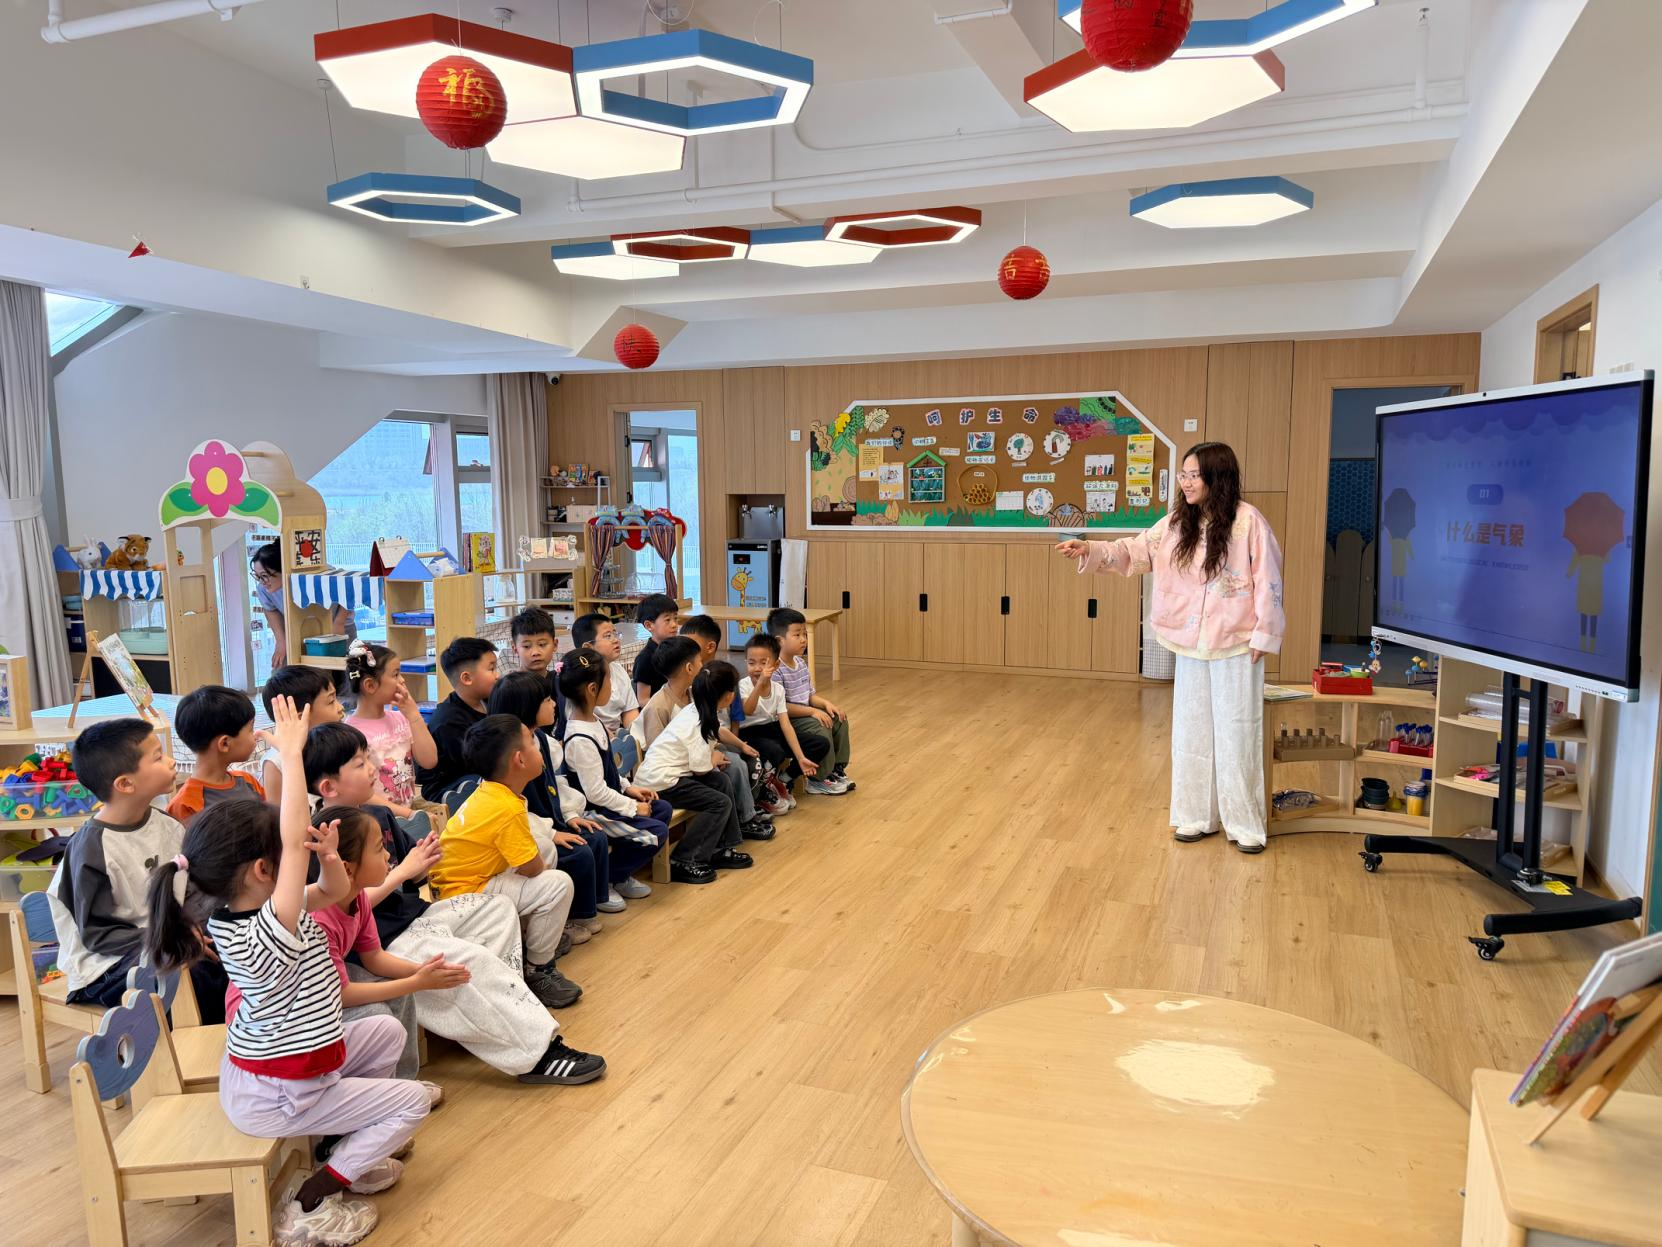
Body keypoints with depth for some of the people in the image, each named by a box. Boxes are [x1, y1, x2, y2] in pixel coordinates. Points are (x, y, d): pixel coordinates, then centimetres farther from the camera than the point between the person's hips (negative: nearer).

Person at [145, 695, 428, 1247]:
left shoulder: (233, 917, -4)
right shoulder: (268, 933, -33)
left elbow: (334, 890, 6)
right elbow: (295, 841, -44)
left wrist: (328, 855, -17)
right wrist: (292, 753, -42)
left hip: (273, 1065, 9)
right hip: (277, 1094, -9)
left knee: (387, 1032, 19)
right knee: (412, 1101, 0)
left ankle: (346, 1148, 26)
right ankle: (311, 1202, 3)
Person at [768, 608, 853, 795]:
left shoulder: (801, 662, 9)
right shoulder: (776, 669, -22)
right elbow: (781, 706, -25)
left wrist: (826, 703, -6)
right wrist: (813, 711, -24)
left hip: (805, 714, 10)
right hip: (787, 720, -9)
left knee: (839, 719, 1)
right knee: (821, 728, -25)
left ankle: (837, 769, 11)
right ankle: (819, 779, -10)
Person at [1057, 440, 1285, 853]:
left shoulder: (1248, 521, -13)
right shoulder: (1177, 523, 4)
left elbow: (1267, 582, -11)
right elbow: (1135, 551, 5)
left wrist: (1262, 636, -11)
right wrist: (1090, 550, -10)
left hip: (1236, 645, -6)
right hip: (1191, 644, 6)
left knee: (1237, 733, 2)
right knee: (1191, 730, 11)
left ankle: (1244, 824, 13)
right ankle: (1198, 816, 23)